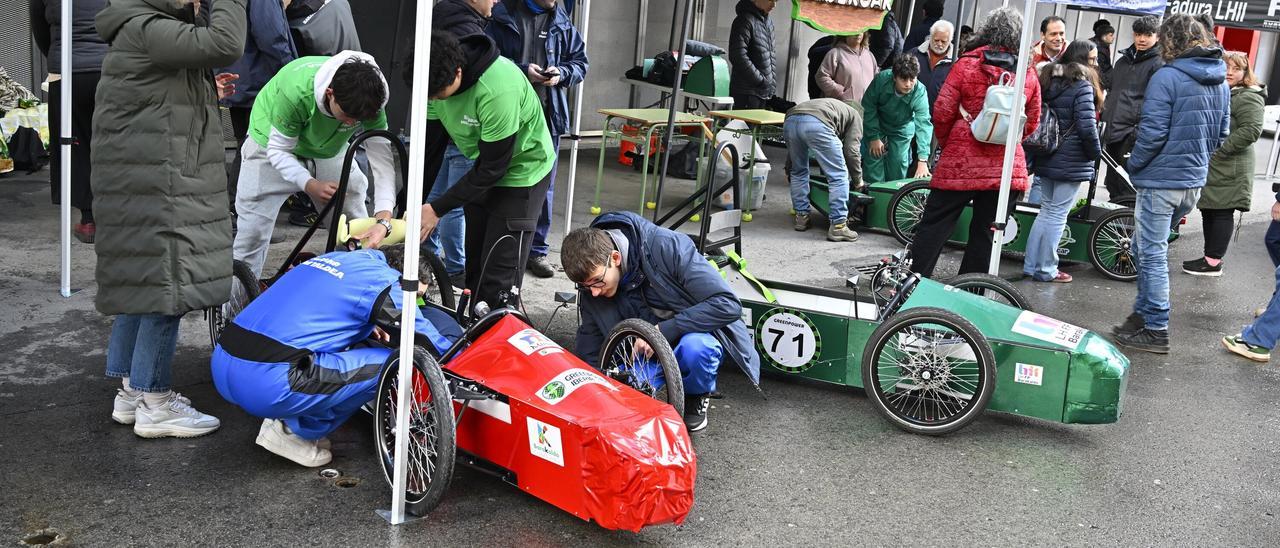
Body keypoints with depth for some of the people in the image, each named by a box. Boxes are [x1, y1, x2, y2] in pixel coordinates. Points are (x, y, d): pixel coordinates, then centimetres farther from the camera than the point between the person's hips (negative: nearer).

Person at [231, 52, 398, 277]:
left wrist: (384, 219, -42)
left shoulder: (369, 99, -29)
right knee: (252, 233, -5)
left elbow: (382, 157, -30)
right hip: (273, 145, -3)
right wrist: (309, 185, -44)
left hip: (329, 151, 3)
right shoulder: (296, 91, -39)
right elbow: (278, 150, -27)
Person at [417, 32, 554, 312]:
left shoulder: (498, 89, -36)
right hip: (483, 169, 7)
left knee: (499, 280, -10)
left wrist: (438, 208, -24)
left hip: (521, 171, -7)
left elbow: (494, 166, -28)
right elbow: (429, 147, -6)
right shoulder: (439, 79, -15)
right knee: (474, 266, 14)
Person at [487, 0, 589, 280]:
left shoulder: (563, 23, 8)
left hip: (548, 115, 3)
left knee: (544, 184, 9)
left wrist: (562, 73, -8)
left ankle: (536, 249, 20)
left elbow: (580, 62, 13)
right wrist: (521, 70, -17)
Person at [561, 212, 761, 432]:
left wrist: (663, 330, -33)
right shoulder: (592, 278, -11)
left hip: (703, 333, -4)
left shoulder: (667, 247, -27)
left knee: (694, 347, -39)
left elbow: (728, 305, -30)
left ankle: (697, 397, -5)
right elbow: (588, 358, 0)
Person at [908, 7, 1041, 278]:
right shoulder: (1029, 74, 4)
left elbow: (942, 112, -7)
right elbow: (1032, 123, 11)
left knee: (933, 226, 5)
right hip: (1007, 166, 3)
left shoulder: (966, 64, -5)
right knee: (984, 233, 10)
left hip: (960, 162, -3)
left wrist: (946, 144, 10)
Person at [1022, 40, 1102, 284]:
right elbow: (1087, 126, -19)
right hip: (1072, 161, -7)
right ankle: (1046, 270, 7)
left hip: (1047, 158, 7)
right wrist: (1096, 152, -4)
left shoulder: (1049, 79, 9)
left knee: (1046, 211, 15)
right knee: (1058, 214, 0)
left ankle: (1030, 266, 18)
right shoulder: (1082, 85, -14)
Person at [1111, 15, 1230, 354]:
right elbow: (1222, 133, 15)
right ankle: (1144, 314, 26)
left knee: (1152, 254, 0)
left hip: (1161, 179, -8)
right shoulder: (1221, 82, 9)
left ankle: (1155, 330, 5)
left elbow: (1153, 132, -19)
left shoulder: (1166, 77, -16)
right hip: (1194, 181, 8)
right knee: (1146, 247, 20)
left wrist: (1134, 166, -5)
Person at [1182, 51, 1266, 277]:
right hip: (1209, 167, 9)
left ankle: (1213, 262, -1)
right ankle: (1211, 257, 20)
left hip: (1229, 169, -9)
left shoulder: (1248, 98, -9)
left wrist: (1218, 150, -20)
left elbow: (1251, 130, -20)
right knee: (1208, 211, 11)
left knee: (1222, 213, -4)